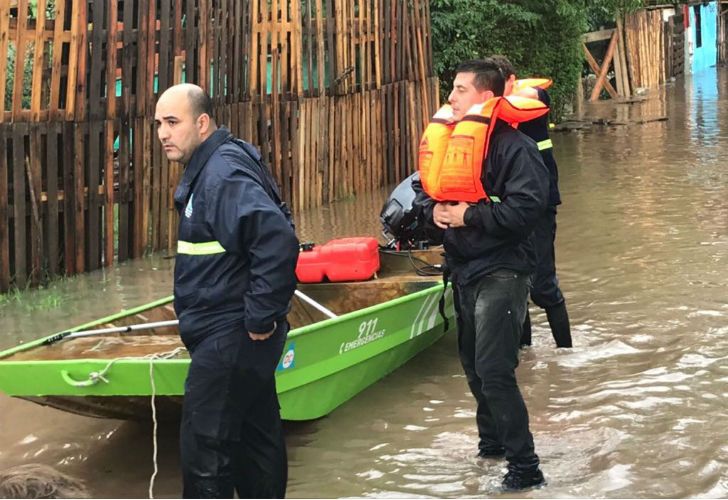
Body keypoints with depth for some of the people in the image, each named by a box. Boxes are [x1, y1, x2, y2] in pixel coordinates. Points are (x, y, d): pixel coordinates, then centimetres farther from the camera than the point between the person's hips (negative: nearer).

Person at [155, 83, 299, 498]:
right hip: (237, 337, 11)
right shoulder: (210, 169, 13)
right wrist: (262, 315, 17)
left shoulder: (223, 174, -20)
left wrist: (261, 318, -26)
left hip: (231, 338, -11)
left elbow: (277, 240, -33)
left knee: (204, 449, -7)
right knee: (257, 435, 18)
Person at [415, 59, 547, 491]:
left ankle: (525, 467, -4)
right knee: (474, 365, 19)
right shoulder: (451, 141, 9)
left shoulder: (512, 146, -16)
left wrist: (469, 215, -22)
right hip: (464, 269, 9)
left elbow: (527, 207, -26)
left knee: (494, 372, -12)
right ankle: (493, 441, 37)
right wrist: (433, 210, -4)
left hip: (501, 272, -9)